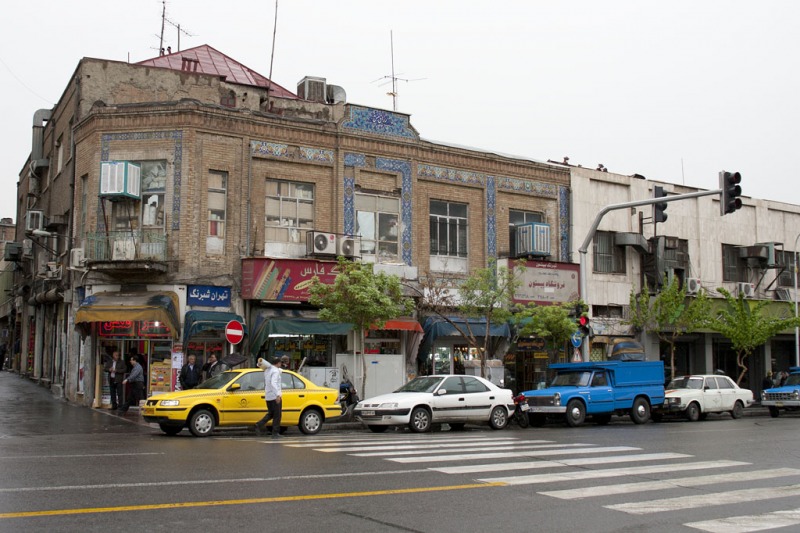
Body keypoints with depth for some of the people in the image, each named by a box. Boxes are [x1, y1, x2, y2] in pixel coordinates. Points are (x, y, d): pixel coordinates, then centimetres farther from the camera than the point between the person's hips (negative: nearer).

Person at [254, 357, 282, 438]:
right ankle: (275, 433, 3)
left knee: (270, 413, 18)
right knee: (277, 415, 1)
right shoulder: (276, 371, -15)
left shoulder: (267, 370, 10)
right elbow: (273, 383, -26)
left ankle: (259, 424, -2)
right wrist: (277, 395, -31)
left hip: (268, 396, 8)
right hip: (275, 396, -8)